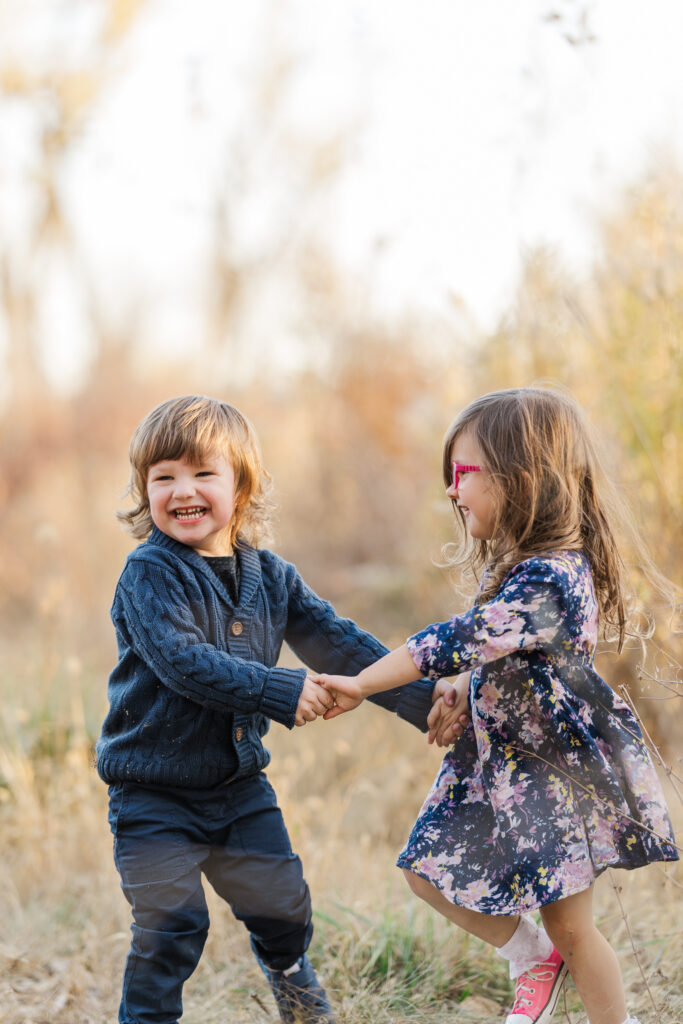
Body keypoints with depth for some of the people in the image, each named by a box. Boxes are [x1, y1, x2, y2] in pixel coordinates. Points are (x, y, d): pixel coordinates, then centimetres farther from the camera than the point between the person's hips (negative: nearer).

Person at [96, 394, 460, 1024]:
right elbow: (182, 661, -28)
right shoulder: (149, 575, -15)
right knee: (169, 927, -8)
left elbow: (340, 644, 2)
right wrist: (281, 693, -33)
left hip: (240, 785, 5)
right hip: (155, 793, -5)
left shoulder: (270, 577, 3)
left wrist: (421, 698, -7)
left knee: (283, 904, 15)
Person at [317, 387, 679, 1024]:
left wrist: (361, 685, -24)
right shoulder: (519, 564, 4)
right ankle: (532, 959, 27)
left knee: (569, 926, 1)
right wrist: (458, 695, 3)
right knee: (429, 870, 9)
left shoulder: (548, 579, -28)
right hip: (502, 757, 9)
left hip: (562, 773, -9)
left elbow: (454, 643, -30)